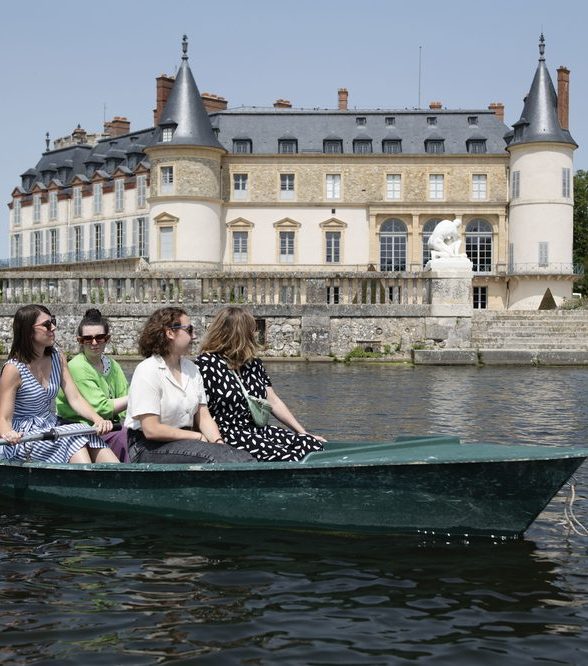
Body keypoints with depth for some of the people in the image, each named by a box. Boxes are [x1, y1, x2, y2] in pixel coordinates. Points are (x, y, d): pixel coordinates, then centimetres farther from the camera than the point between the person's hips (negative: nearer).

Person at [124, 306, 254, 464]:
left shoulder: (191, 368, 13)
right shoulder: (147, 371, -10)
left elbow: (203, 416, 8)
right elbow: (151, 430, -17)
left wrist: (218, 442, -13)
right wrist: (198, 437, -11)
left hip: (184, 443, 6)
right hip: (149, 448, -6)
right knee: (209, 453, -33)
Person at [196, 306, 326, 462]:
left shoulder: (253, 364, 18)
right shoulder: (206, 364, -4)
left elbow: (274, 402, 20)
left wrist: (303, 432, 14)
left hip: (259, 431, 8)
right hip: (228, 434, -8)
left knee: (313, 444, -14)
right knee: (282, 455, -30)